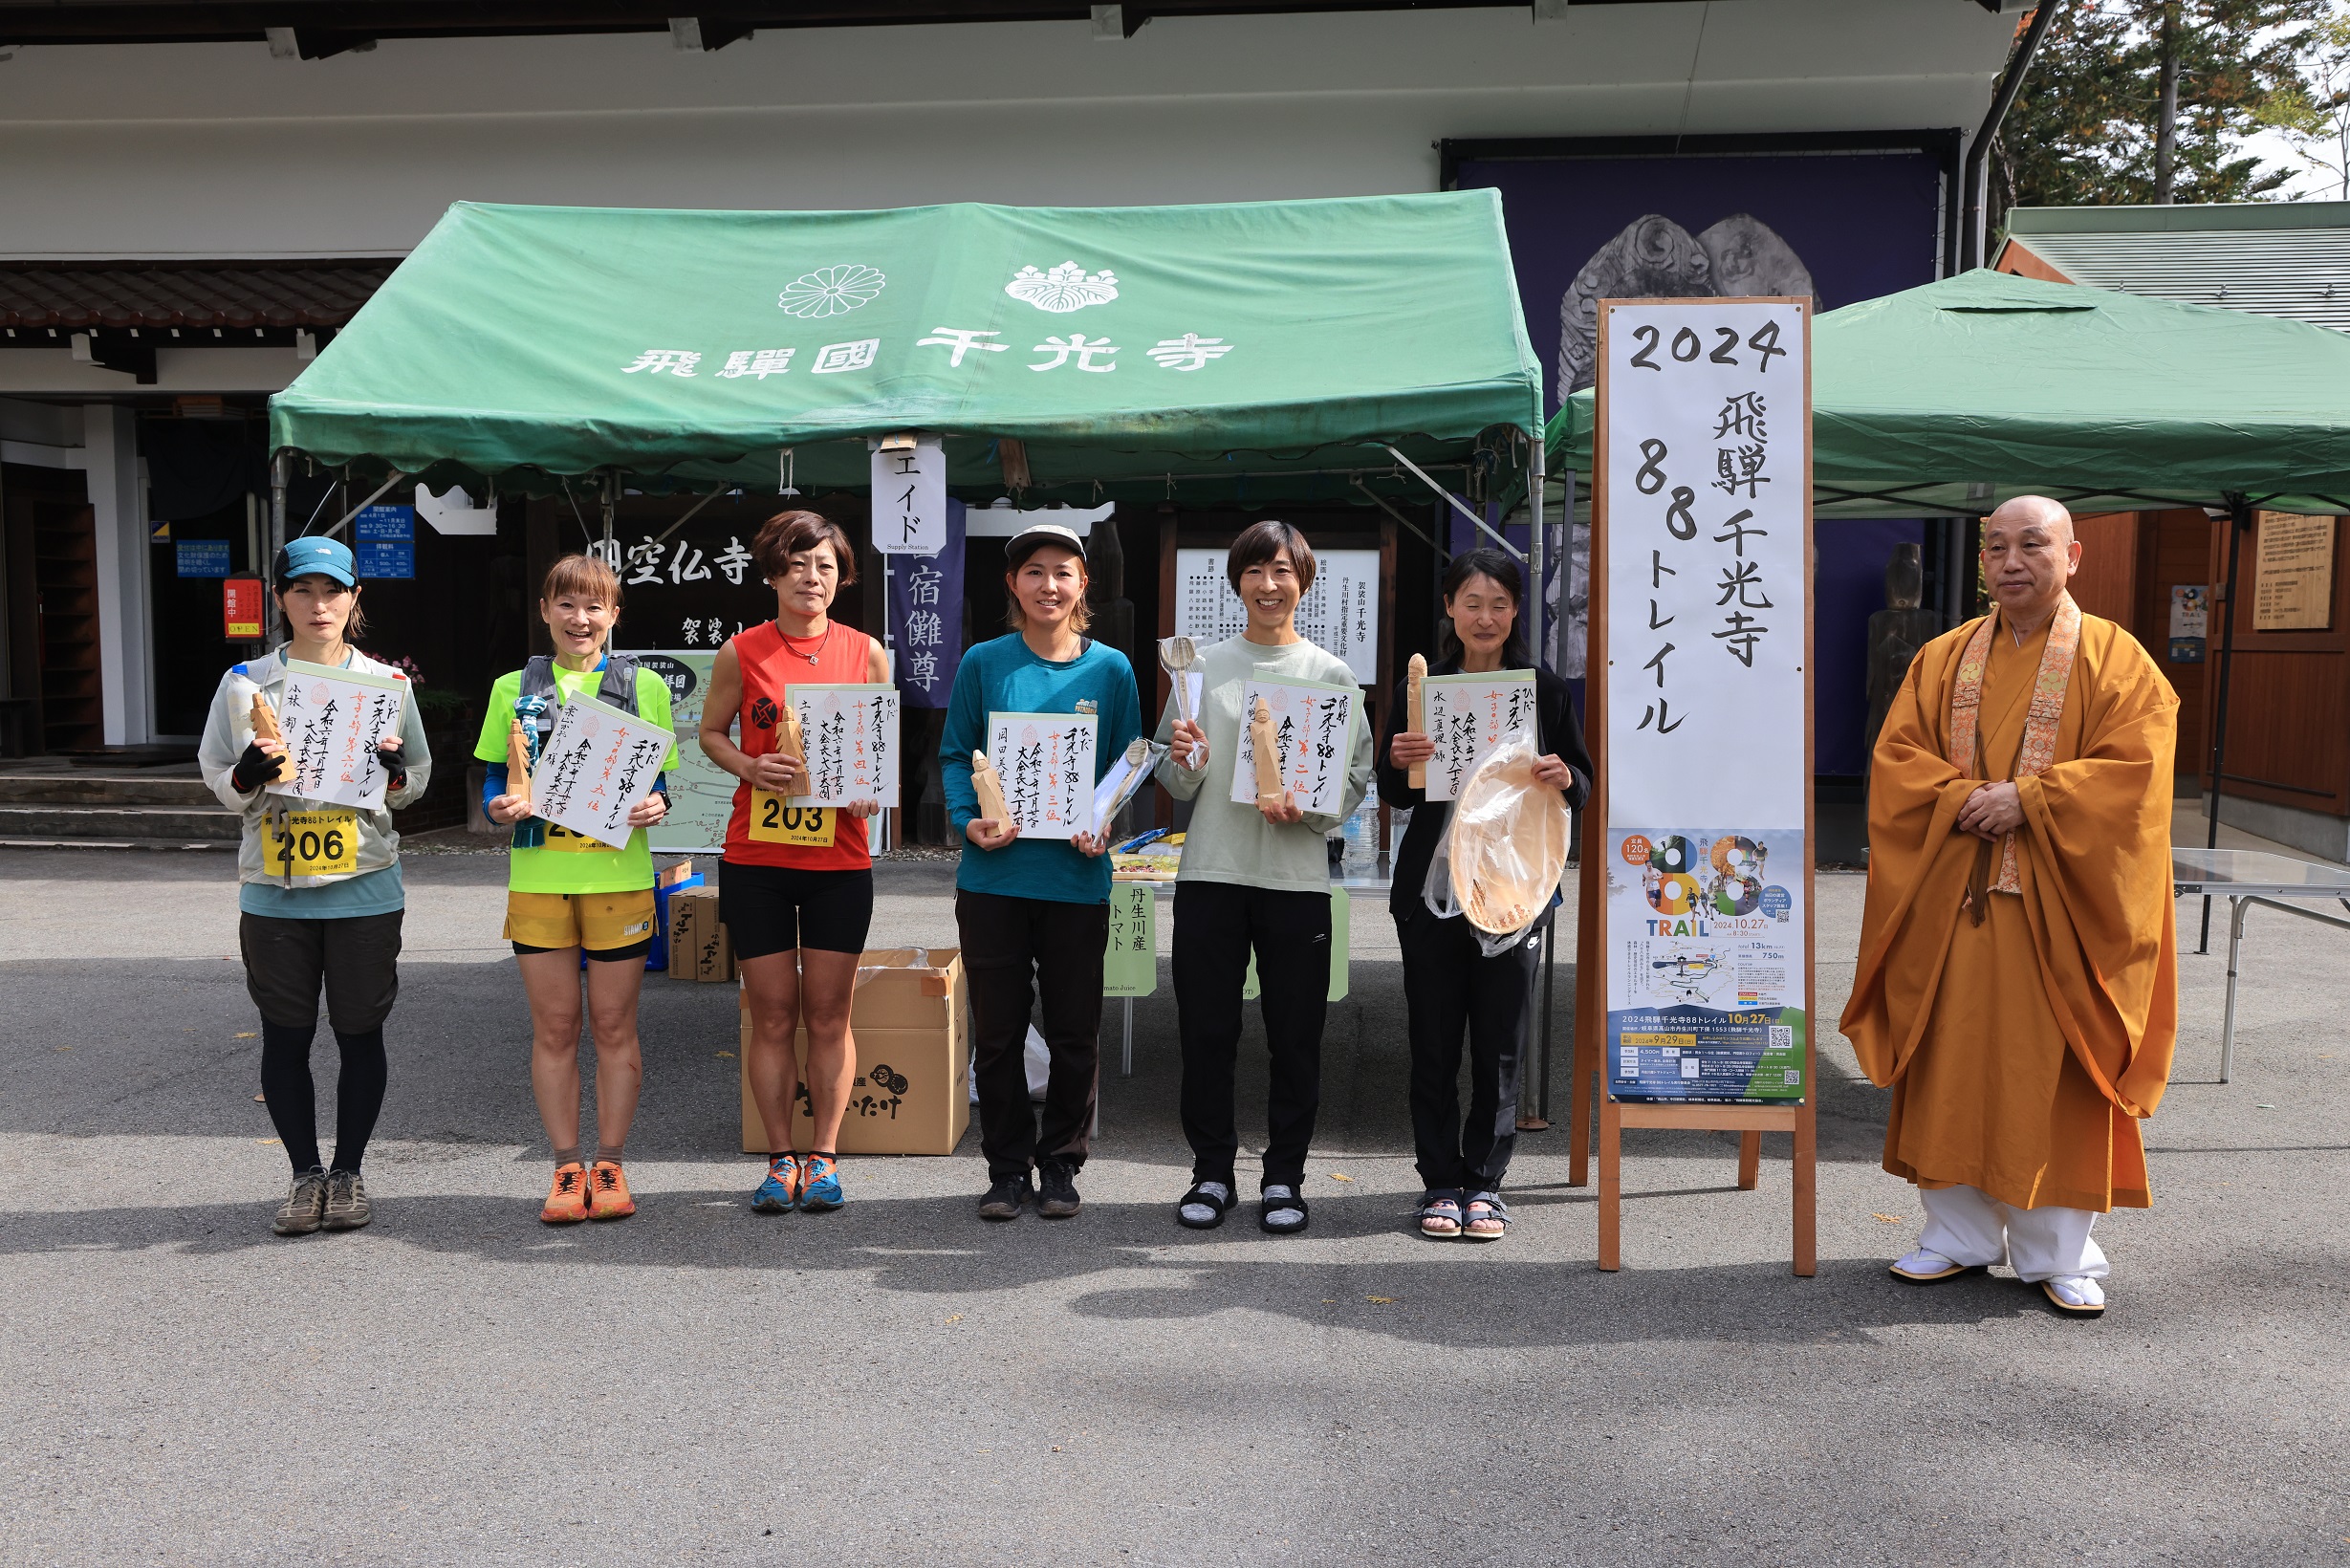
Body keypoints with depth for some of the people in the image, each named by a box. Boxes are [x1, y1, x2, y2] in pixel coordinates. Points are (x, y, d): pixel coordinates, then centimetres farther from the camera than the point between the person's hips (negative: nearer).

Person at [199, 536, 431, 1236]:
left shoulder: (386, 683, 4)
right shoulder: (245, 683, 4)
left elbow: (418, 778, 11)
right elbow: (215, 776, 8)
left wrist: (393, 775, -11)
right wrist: (246, 778, -13)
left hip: (364, 887, 0)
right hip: (273, 888, 1)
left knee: (360, 1032, 5)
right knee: (285, 1037, 5)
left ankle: (349, 1170, 19)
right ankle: (305, 1173, 18)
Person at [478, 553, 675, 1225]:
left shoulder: (643, 685, 6)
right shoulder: (514, 688, 9)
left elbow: (660, 779, 8)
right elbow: (493, 783, 10)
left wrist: (656, 805, -13)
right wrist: (502, 807, -12)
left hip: (619, 876, -1)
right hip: (539, 876, 1)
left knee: (614, 1025, 5)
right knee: (554, 1026, 6)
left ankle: (611, 1167, 17)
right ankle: (567, 1170, 17)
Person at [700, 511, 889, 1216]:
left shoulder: (865, 653, 3)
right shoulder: (741, 653, 1)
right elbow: (711, 733, 10)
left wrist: (871, 790, -9)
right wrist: (750, 768, -10)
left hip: (839, 859, 0)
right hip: (755, 858, 0)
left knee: (828, 1016, 5)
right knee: (772, 1016, 5)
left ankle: (823, 1156, 16)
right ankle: (781, 1159, 16)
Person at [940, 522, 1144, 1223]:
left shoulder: (1110, 668, 4)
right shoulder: (984, 663, 3)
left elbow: (1127, 765, 7)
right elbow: (955, 755, 5)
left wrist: (1103, 822, -11)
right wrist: (968, 820, -13)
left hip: (1077, 876, 0)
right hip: (993, 876, 0)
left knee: (1075, 1033, 7)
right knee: (997, 1030, 7)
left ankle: (1060, 1163, 24)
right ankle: (1007, 1166, 22)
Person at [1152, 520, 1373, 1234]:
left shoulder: (1331, 674, 5)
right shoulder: (1203, 667, 8)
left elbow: (1355, 779, 3)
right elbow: (1176, 785, 10)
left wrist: (1305, 807, -15)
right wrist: (1185, 762, -12)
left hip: (1297, 875, -1)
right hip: (1211, 872, 1)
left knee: (1295, 1036, 4)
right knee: (1205, 1030, 4)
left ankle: (1284, 1176, 18)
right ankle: (1212, 1171, 18)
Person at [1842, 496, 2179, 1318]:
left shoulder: (2115, 660, 1)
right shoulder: (1942, 660, 10)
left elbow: (2133, 773, -10)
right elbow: (1896, 760, 4)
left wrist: (2025, 800, -18)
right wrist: (1960, 800, -14)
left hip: (2057, 910, -3)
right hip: (1951, 902, 3)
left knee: (2054, 1077, 1)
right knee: (1952, 1067, 7)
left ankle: (2059, 1254, 14)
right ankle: (1958, 1235, 19)